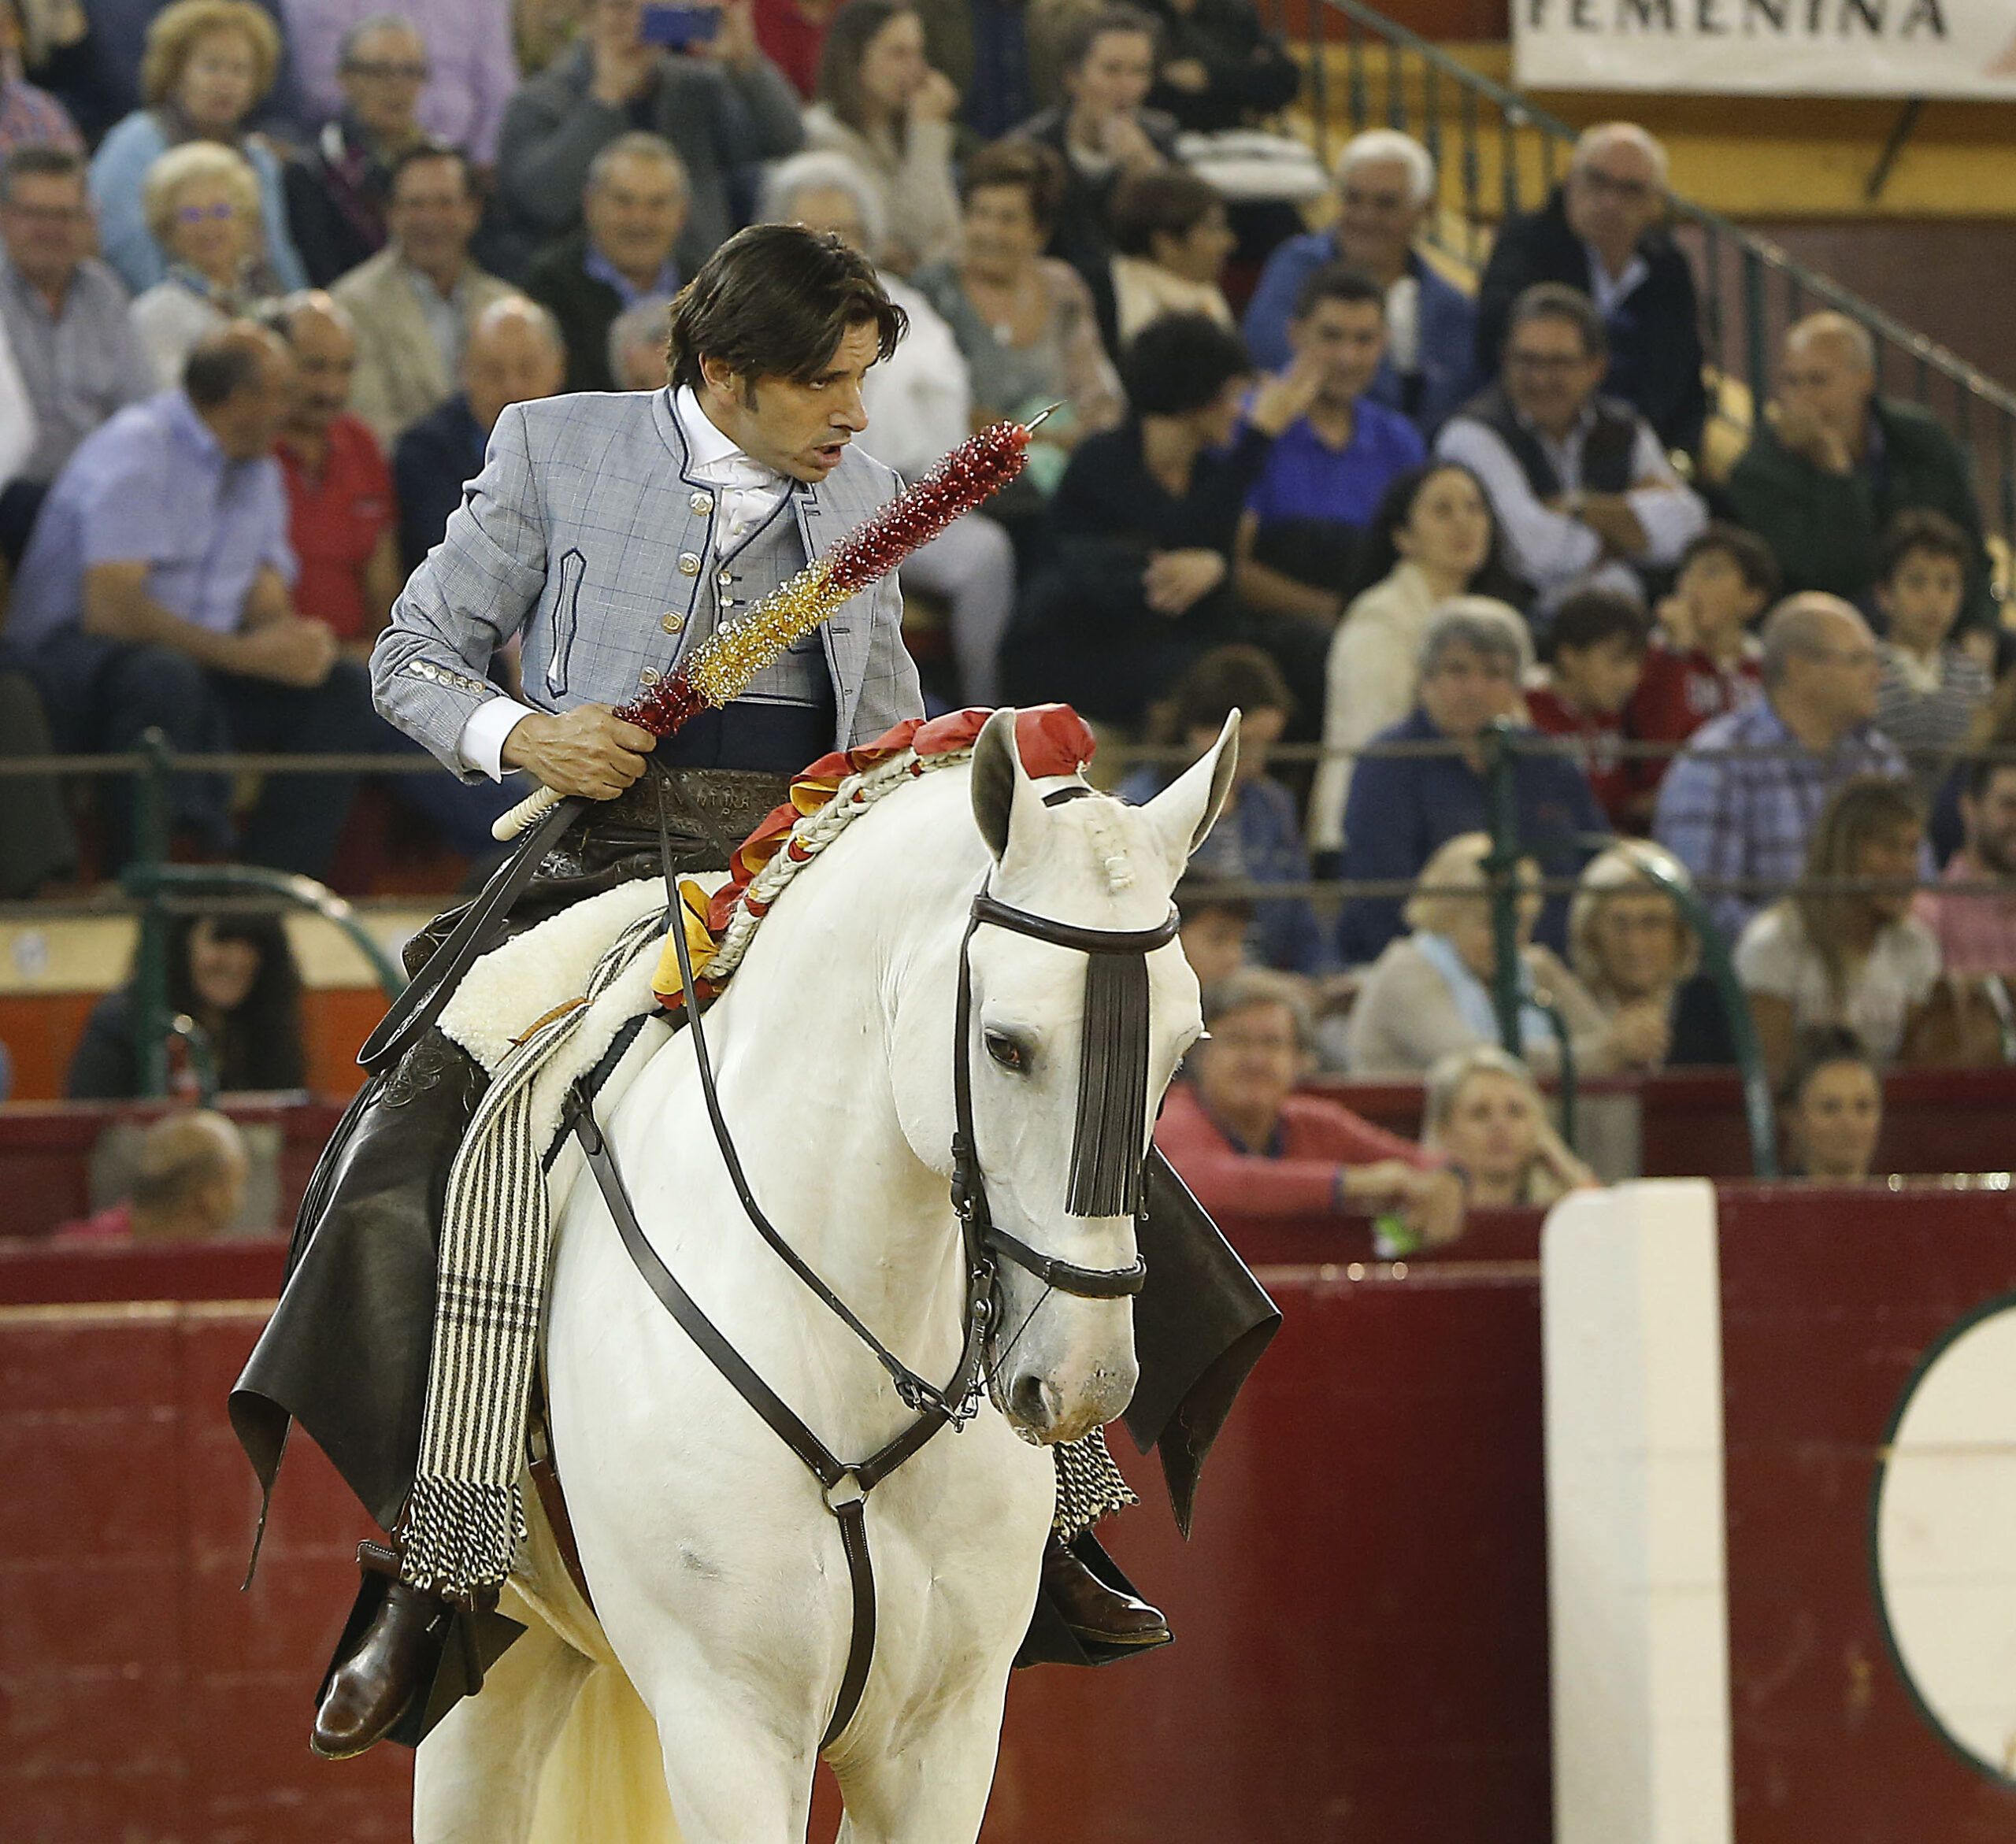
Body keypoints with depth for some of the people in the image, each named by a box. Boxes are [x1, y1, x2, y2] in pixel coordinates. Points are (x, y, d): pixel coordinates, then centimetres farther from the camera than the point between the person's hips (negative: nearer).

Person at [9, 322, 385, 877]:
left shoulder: (259, 471, 15)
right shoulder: (135, 450, -14)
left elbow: (267, 601, 9)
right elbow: (111, 609, -24)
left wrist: (296, 641, -18)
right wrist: (246, 653, -25)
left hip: (200, 665, 8)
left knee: (345, 689, -9)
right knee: (163, 675, -40)